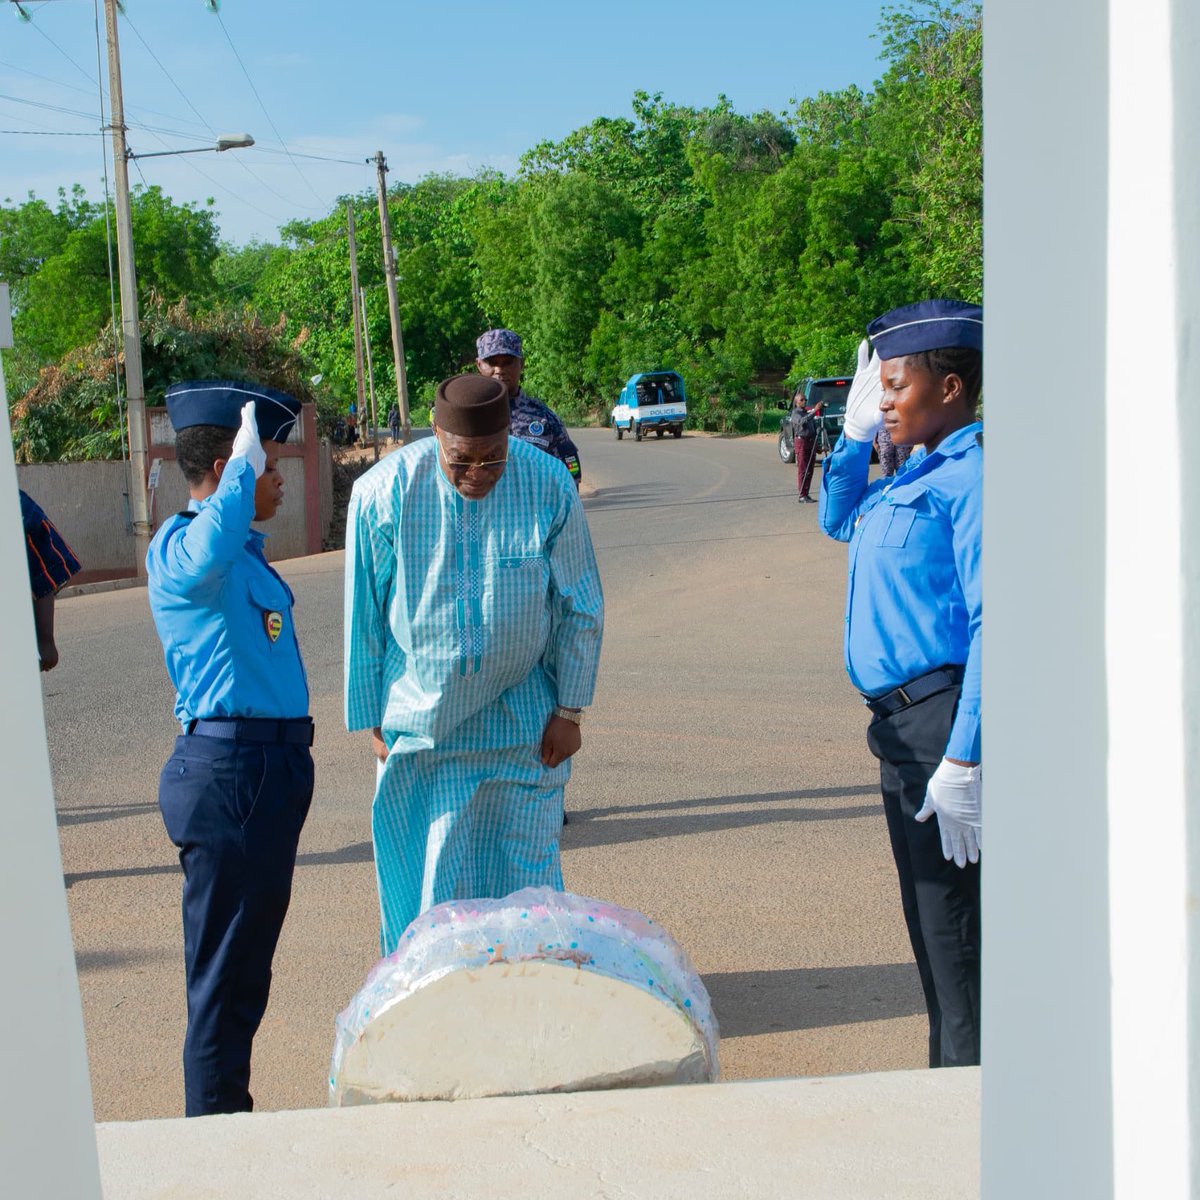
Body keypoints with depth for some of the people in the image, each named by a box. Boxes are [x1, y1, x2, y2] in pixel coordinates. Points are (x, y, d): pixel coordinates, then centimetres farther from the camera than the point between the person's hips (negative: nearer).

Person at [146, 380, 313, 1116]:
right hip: (232, 771, -10)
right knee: (225, 966, -1)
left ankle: (232, 1116, 32)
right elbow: (204, 558, -40)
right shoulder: (176, 551, -14)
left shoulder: (244, 552, 17)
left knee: (248, 959, 19)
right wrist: (244, 464, -29)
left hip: (273, 766, 10)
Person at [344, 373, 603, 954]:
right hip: (420, 725, 0)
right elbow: (363, 616, -3)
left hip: (523, 724, 1)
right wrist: (372, 721, 1)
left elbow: (580, 608, -2)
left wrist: (570, 711, -1)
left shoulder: (550, 486, -13)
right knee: (427, 880, 6)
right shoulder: (383, 492, -14)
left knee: (526, 874, 11)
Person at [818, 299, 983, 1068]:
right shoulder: (916, 473, 14)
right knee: (932, 932, 19)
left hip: (946, 724, -10)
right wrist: (856, 433, 19)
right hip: (904, 728, 10)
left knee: (958, 940, -2)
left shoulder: (975, 473, -14)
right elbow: (838, 519, 34)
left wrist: (963, 761, -24)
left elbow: (993, 622, -21)